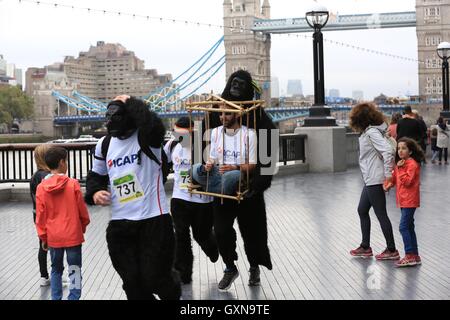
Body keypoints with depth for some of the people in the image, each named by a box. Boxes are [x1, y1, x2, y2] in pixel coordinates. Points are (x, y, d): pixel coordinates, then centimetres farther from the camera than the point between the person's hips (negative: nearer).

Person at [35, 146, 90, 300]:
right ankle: (74, 297, 1)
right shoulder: (72, 184, -10)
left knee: (56, 269, 17)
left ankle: (56, 298, 19)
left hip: (53, 237, 3)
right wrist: (83, 227, 15)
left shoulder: (41, 187, -5)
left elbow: (40, 216, 0)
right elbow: (82, 210, -3)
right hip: (73, 235, -3)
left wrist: (43, 237, 11)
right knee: (75, 270, 5)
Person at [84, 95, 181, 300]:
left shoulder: (146, 137, -10)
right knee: (132, 283, 9)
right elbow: (97, 175, 22)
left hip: (154, 220, -5)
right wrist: (95, 192, -1)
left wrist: (130, 102, -20)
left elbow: (153, 125, -35)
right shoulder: (105, 144, 8)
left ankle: (172, 292, 35)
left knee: (155, 279, 0)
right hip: (120, 224, 5)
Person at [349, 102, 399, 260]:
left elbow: (387, 151, -27)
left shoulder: (372, 132, -17)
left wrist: (388, 175, -24)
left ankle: (392, 251, 6)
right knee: (362, 211, 17)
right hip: (370, 180, 10)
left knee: (381, 214, -2)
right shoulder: (368, 132, 12)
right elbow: (383, 151, 18)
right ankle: (365, 247, 26)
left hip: (375, 180, -10)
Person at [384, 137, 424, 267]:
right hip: (403, 201, 10)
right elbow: (395, 178, 20)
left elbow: (407, 181, -22)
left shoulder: (412, 164, -14)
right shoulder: (401, 163, 15)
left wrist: (400, 169, -19)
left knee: (404, 227, -12)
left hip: (409, 201, -10)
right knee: (409, 228, 12)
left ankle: (410, 256, -10)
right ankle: (415, 256, 17)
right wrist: (389, 184, 2)